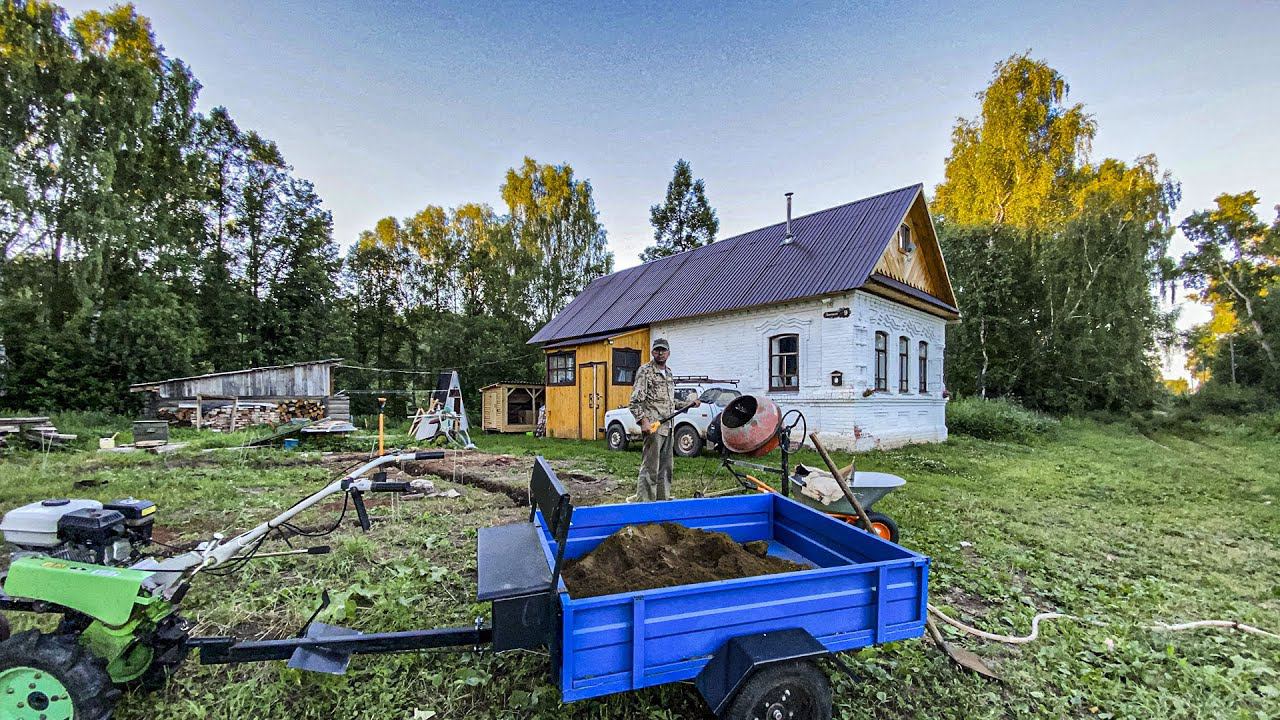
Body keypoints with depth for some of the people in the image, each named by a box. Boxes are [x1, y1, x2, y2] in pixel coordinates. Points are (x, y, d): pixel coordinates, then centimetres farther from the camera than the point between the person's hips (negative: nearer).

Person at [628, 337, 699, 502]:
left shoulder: (669, 373, 17)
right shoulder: (645, 371, -6)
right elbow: (636, 400, -12)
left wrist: (689, 404, 16)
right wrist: (643, 421, -22)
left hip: (668, 427, 8)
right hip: (653, 426, -8)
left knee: (665, 467, 14)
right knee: (650, 468, -6)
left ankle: (663, 499, 25)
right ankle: (644, 502, 2)